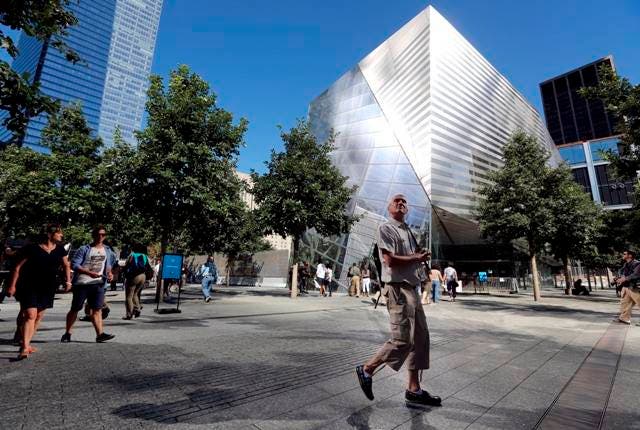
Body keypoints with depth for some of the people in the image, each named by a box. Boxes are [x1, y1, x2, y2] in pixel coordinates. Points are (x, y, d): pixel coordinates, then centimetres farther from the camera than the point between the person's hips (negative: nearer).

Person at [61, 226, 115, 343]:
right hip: (82, 283, -3)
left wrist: (109, 273, 0)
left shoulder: (106, 251, 10)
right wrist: (89, 273, -25)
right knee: (75, 309, 8)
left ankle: (100, 334, -6)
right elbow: (74, 264, -12)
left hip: (98, 283, 3)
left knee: (97, 309, -2)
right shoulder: (84, 249, -6)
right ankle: (67, 333, 25)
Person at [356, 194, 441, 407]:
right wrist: (417, 258, -9)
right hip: (398, 289, -9)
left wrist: (421, 256, 2)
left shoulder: (407, 231, 19)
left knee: (421, 337, 11)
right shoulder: (386, 228, -8)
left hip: (411, 289, 9)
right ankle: (366, 370, 11)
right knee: (402, 340, -9)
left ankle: (413, 389, 21)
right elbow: (389, 260, -19)